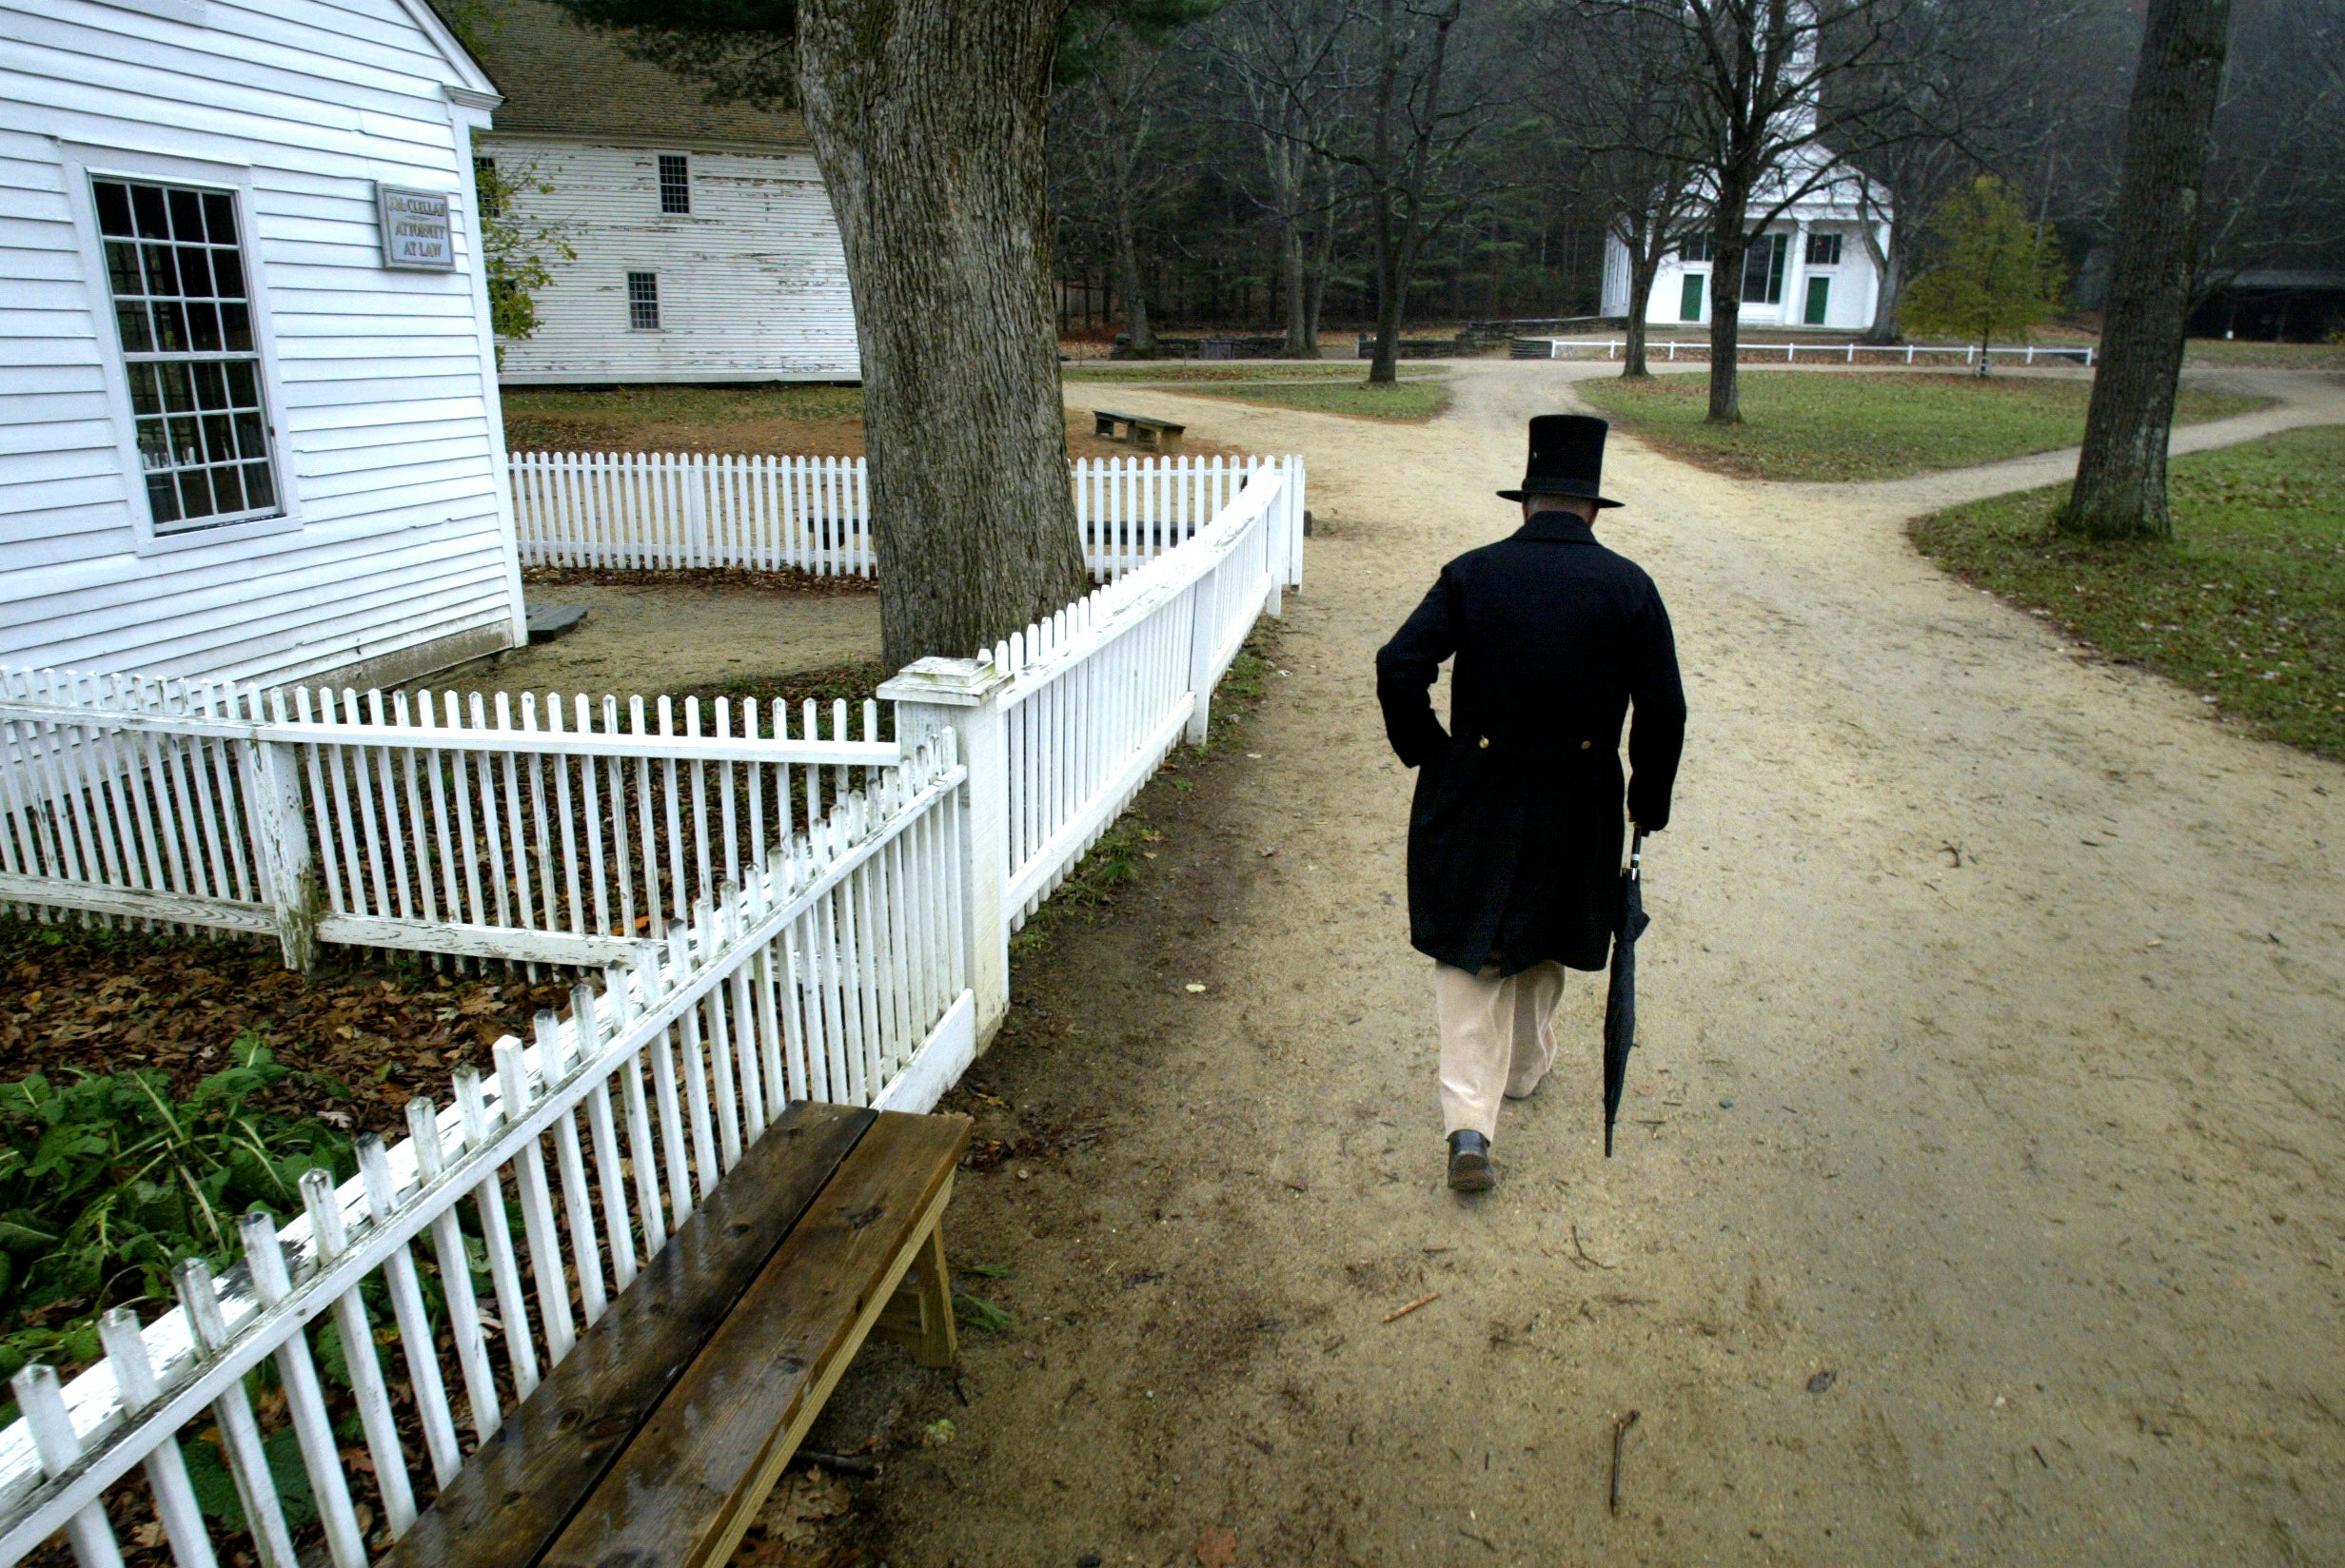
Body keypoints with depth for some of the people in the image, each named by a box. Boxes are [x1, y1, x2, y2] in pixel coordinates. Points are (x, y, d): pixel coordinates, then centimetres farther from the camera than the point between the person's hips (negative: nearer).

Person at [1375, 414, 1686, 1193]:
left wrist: (1425, 751, 3)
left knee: (1471, 953, 7)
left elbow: (1399, 669, -12)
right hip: (1579, 805, 1)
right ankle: (1525, 1067, 43)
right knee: (1544, 943, 23)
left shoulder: (1471, 574, -5)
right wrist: (1650, 799, 8)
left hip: (1474, 791, -1)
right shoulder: (1628, 587, -4)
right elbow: (1663, 709, -5)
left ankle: (1469, 1120, -4)